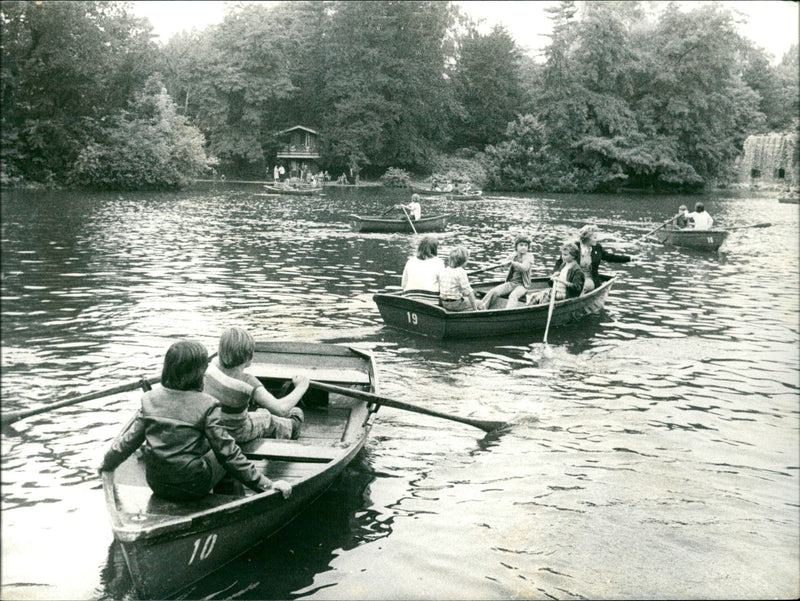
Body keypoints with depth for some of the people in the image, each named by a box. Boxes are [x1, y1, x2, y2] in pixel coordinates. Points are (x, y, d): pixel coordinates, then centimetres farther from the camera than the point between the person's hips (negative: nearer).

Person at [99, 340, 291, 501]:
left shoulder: (150, 399, -6)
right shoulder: (206, 405, -18)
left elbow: (128, 441, 2)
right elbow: (228, 452, -17)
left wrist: (106, 463, 23)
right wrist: (266, 485, -11)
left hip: (156, 485, 5)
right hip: (192, 488, -5)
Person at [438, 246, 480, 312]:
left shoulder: (442, 271, 4)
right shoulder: (461, 272, -16)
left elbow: (439, 289, 7)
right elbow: (468, 292, -17)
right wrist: (475, 309, -11)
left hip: (444, 304, 7)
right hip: (456, 305, -7)